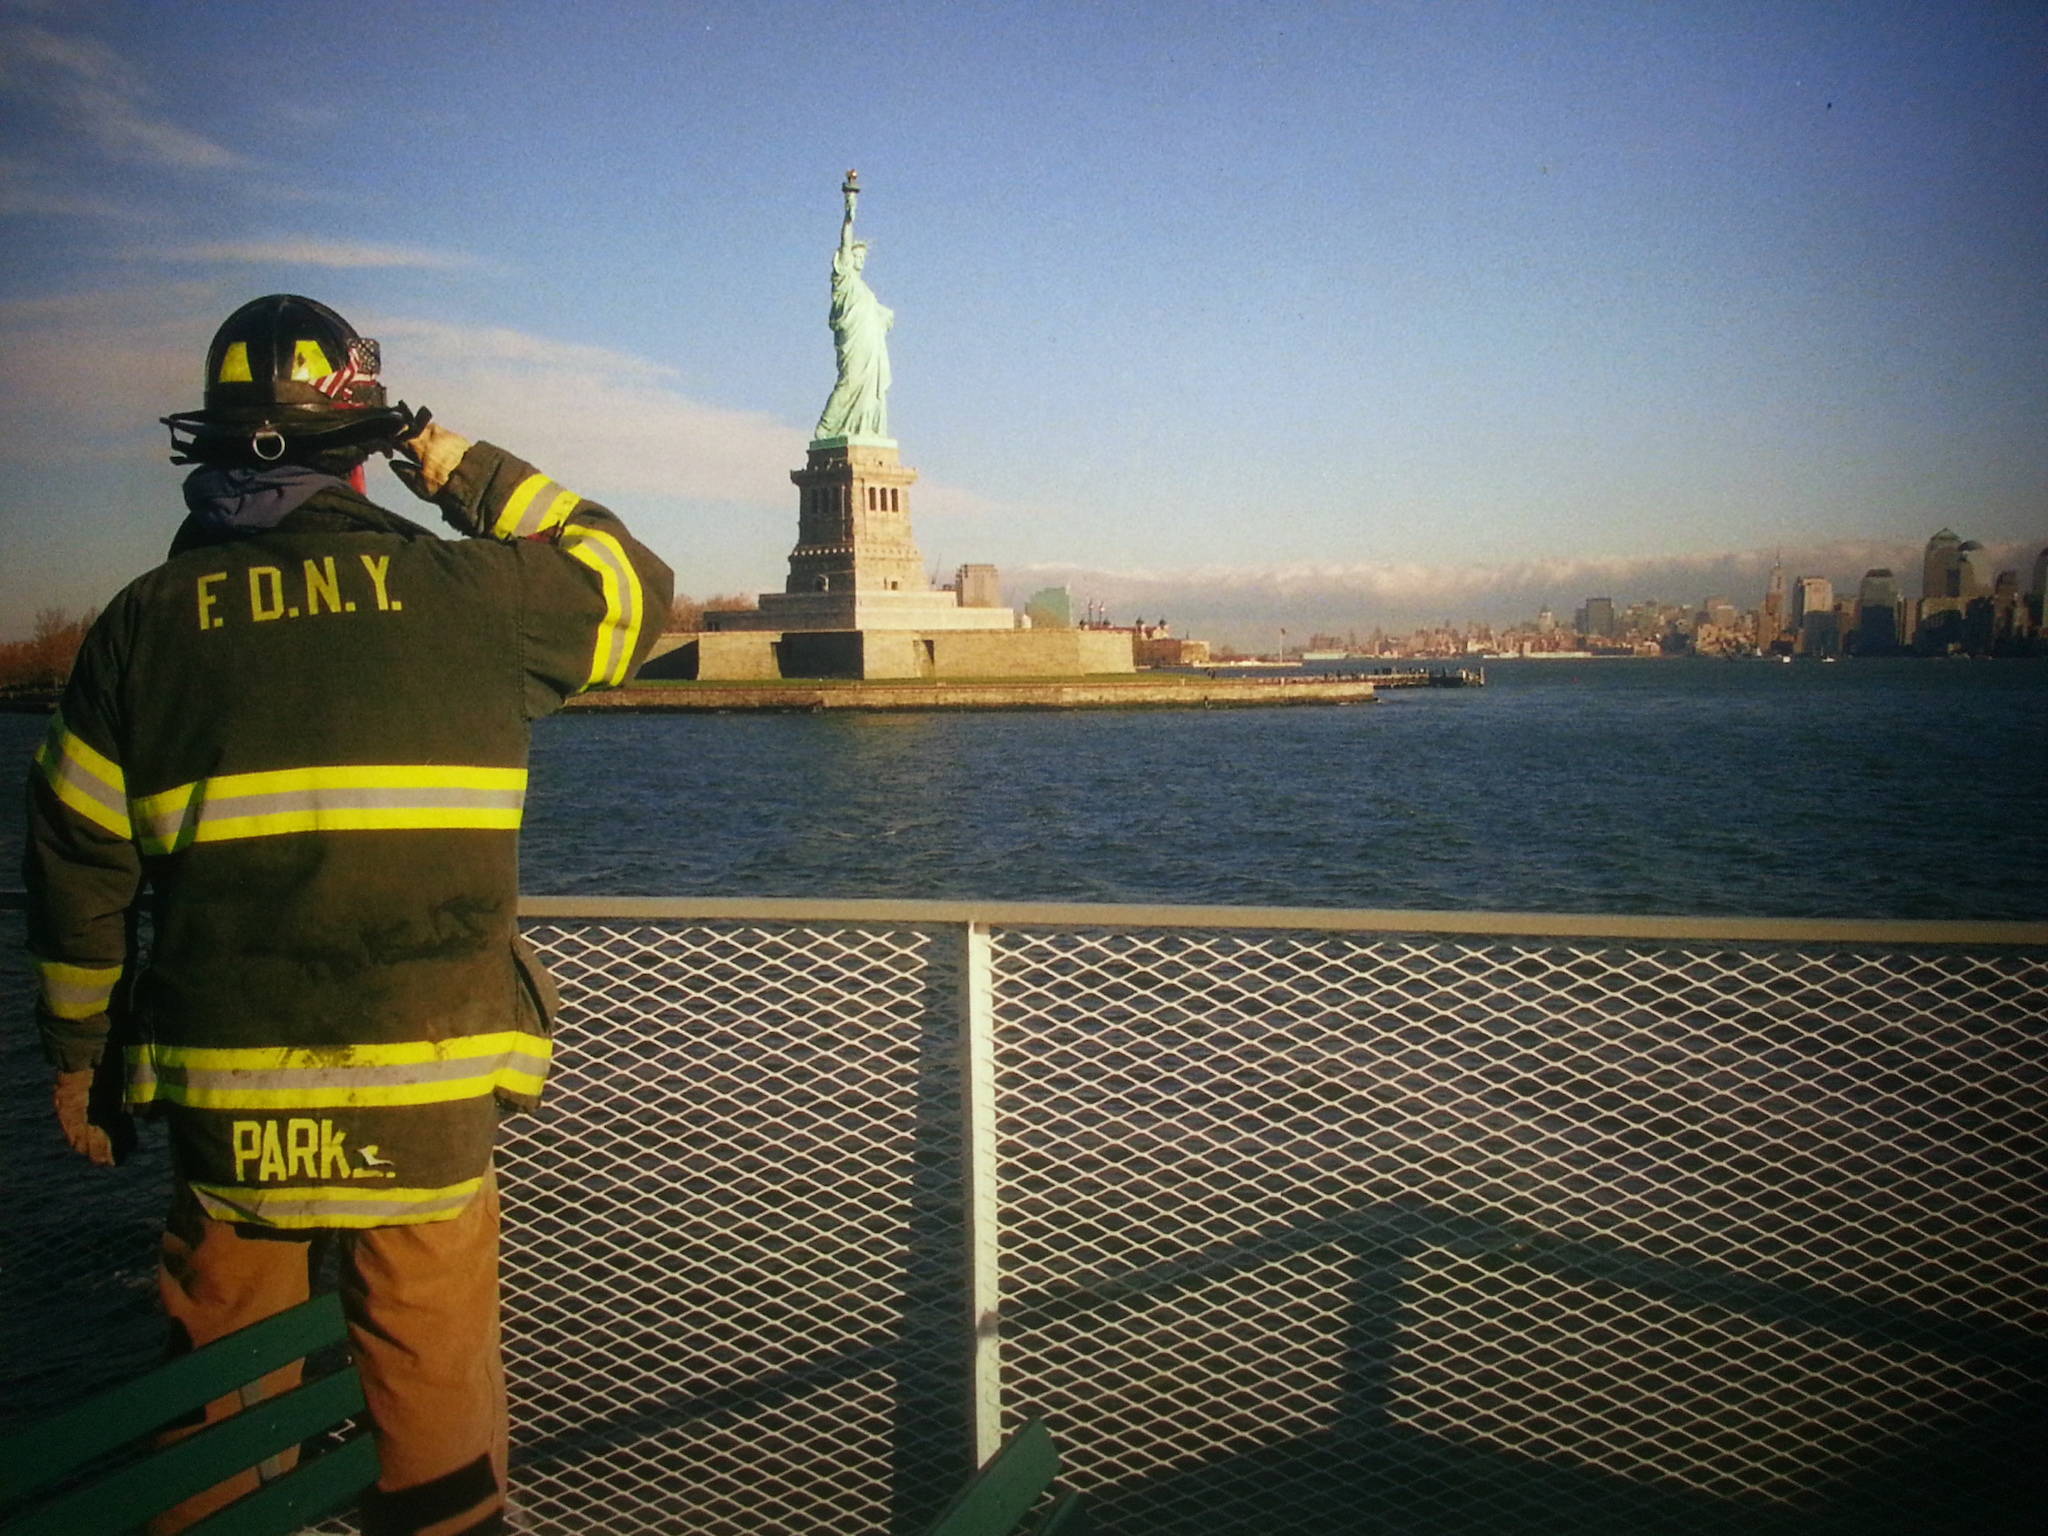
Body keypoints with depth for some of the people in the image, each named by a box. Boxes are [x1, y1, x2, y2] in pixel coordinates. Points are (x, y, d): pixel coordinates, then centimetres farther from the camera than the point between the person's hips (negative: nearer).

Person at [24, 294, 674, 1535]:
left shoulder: (143, 624, 3)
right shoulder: (462, 591, -5)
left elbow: (78, 867, 6)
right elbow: (633, 587, 13)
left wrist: (76, 1055, 18)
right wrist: (474, 475, 15)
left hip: (224, 1095, 2)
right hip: (427, 1095, -2)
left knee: (221, 1398, 17)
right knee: (436, 1386, 11)